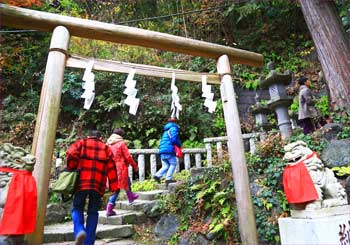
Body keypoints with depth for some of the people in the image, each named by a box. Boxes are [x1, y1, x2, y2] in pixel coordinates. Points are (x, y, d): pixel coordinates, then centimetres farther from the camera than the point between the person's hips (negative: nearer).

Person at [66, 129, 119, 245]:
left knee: (77, 208, 14)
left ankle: (79, 231, -10)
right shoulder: (106, 148, 16)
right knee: (93, 212, 12)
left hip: (82, 182, -1)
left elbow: (71, 154, -9)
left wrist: (72, 169, 6)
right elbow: (111, 168, 6)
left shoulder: (81, 143, 13)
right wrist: (114, 187, 5)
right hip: (98, 185, 2)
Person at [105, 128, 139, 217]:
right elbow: (128, 157, -10)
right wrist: (135, 166, 1)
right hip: (120, 168, -7)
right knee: (116, 188, 2)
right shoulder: (122, 143, -9)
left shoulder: (108, 143, 8)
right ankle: (109, 209, 4)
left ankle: (130, 197, 40)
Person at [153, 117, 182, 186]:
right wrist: (179, 144, 2)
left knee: (165, 166, 11)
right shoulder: (174, 128, -1)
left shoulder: (166, 130, 25)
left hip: (162, 151, 8)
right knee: (173, 164, 3)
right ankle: (168, 178, -5)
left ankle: (157, 175, -5)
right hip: (169, 150, -8)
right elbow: (174, 139, -15)